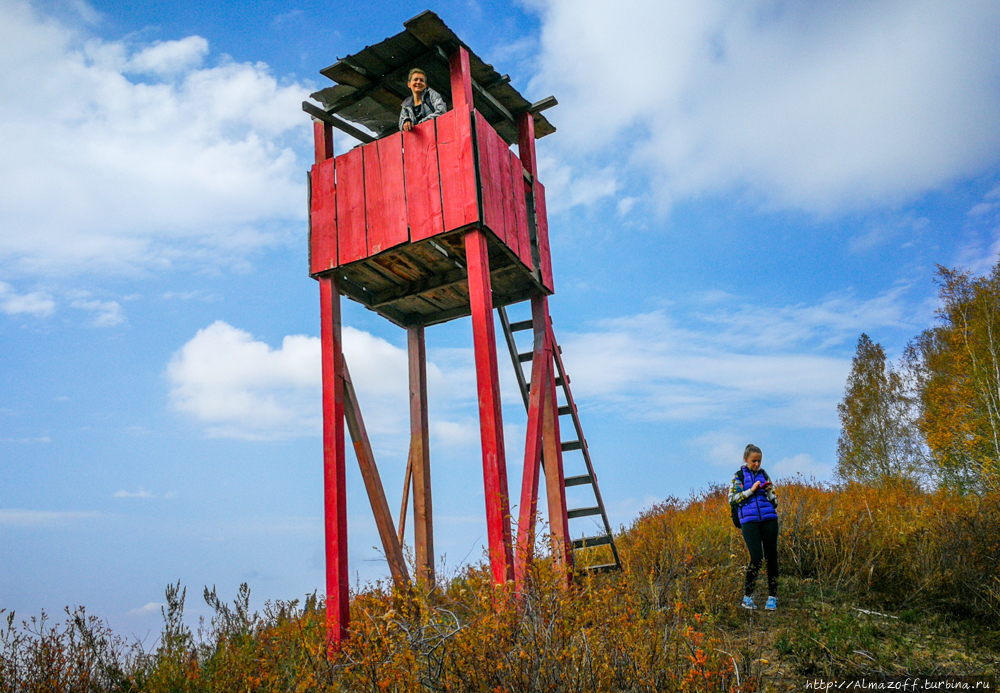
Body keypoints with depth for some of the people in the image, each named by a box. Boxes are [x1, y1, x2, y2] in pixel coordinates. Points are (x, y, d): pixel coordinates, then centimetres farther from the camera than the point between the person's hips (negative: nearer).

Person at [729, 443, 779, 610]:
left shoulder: (764, 475, 16)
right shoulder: (739, 476, 10)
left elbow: (775, 503, 18)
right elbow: (732, 499, -1)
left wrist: (769, 492, -2)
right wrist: (751, 490, -7)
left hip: (769, 519, 3)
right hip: (749, 520, -3)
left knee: (772, 557, -2)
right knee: (757, 557, -14)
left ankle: (772, 597, 6)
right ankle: (747, 597, -1)